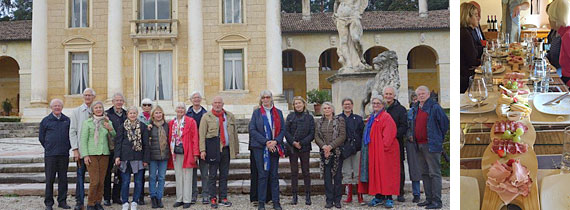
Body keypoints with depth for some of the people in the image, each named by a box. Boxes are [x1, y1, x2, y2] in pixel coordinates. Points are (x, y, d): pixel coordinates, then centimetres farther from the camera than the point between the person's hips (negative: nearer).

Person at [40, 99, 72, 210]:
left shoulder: (67, 120, 9)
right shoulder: (45, 120, 4)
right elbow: (41, 137, 9)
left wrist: (67, 147, 8)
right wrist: (48, 148, 9)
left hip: (64, 154, 2)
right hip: (50, 155, -2)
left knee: (63, 178, 6)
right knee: (49, 179, 0)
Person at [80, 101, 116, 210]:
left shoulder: (108, 122, 12)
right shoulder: (87, 122, 1)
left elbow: (114, 138, 17)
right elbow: (83, 140, -1)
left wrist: (110, 129, -2)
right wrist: (85, 155, -8)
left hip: (104, 154, 3)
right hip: (91, 154, -3)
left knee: (101, 181, 3)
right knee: (94, 181, -9)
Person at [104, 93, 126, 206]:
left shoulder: (126, 114, 11)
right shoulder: (107, 114, -2)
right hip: (110, 147, -4)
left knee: (119, 173, 9)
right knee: (107, 173, 4)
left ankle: (116, 196, 19)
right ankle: (106, 197, 11)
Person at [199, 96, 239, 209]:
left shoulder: (230, 116, 12)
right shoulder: (206, 117, 3)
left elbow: (234, 133, 14)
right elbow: (202, 135, -1)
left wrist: (236, 149, 9)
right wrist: (202, 150, -10)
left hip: (226, 149, 3)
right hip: (213, 149, -3)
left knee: (224, 175, 9)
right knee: (212, 175, 1)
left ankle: (223, 198, 16)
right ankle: (213, 199, 8)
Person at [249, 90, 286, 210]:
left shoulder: (278, 112, 10)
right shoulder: (257, 112, 4)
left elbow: (283, 129, 7)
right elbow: (252, 130, -3)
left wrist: (276, 141, -10)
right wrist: (266, 142, -12)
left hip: (274, 147, 2)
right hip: (260, 147, -2)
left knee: (274, 175, 4)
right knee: (262, 175, -1)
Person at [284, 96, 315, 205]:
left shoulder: (309, 117, 3)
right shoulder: (290, 116, 6)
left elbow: (312, 134, -2)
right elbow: (286, 131, 0)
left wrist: (301, 143, -11)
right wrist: (293, 142, -12)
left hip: (305, 148, -1)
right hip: (292, 147, 1)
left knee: (306, 171, 3)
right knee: (294, 172, 4)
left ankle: (308, 195, 10)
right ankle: (294, 195, 10)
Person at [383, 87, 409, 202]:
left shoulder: (401, 109, 3)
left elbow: (404, 126, -5)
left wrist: (394, 135, -18)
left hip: (397, 142, -3)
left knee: (399, 169, 1)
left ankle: (400, 193, 9)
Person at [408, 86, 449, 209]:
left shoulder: (434, 107, -7)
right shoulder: (414, 109, 14)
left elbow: (445, 122, -4)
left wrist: (439, 138, 2)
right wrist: (410, 135, 15)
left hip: (431, 145, -8)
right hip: (419, 145, 8)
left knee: (434, 173, -5)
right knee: (424, 173, 12)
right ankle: (429, 199, 21)